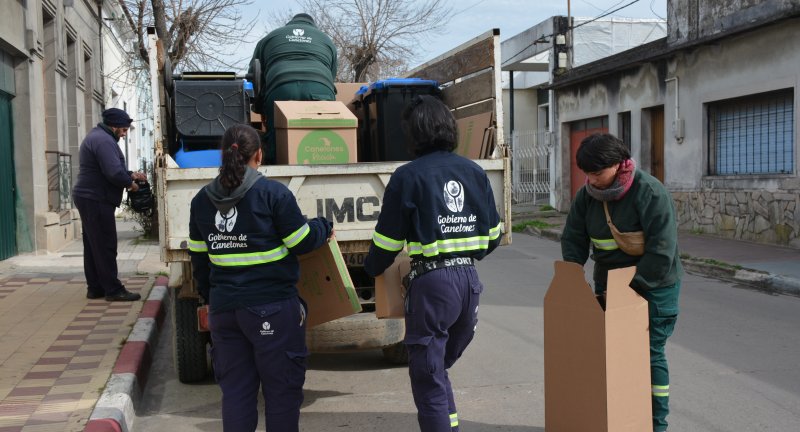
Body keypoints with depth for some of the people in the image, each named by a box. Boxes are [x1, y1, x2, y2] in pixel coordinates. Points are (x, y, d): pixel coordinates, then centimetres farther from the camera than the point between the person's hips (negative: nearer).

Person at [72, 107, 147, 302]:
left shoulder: (96, 137, 19)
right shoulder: (103, 140, -16)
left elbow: (109, 169, 24)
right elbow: (114, 173, -26)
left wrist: (131, 174, 13)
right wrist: (130, 183, -9)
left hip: (88, 198, 11)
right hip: (96, 200, -11)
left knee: (93, 246, 13)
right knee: (105, 246, -7)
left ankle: (95, 288, 19)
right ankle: (113, 290, -3)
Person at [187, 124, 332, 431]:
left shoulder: (202, 200, 5)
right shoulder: (273, 193, -12)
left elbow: (199, 258, 12)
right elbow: (302, 243, -7)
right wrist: (324, 227, 14)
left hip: (223, 309, 5)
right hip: (271, 309, -5)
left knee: (234, 389, 14)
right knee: (282, 389, 9)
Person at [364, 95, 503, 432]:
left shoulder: (408, 176, -7)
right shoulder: (474, 172, 8)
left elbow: (388, 241, -3)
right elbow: (493, 234, 14)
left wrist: (371, 268, 16)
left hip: (431, 281, -5)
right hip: (469, 279, 6)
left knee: (428, 379, 6)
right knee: (439, 367, 23)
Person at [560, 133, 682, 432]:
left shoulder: (650, 192, -21)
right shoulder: (586, 195, -2)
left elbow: (662, 248, -25)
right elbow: (574, 239, 1)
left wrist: (633, 287, -25)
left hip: (653, 287, -6)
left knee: (650, 353, 1)